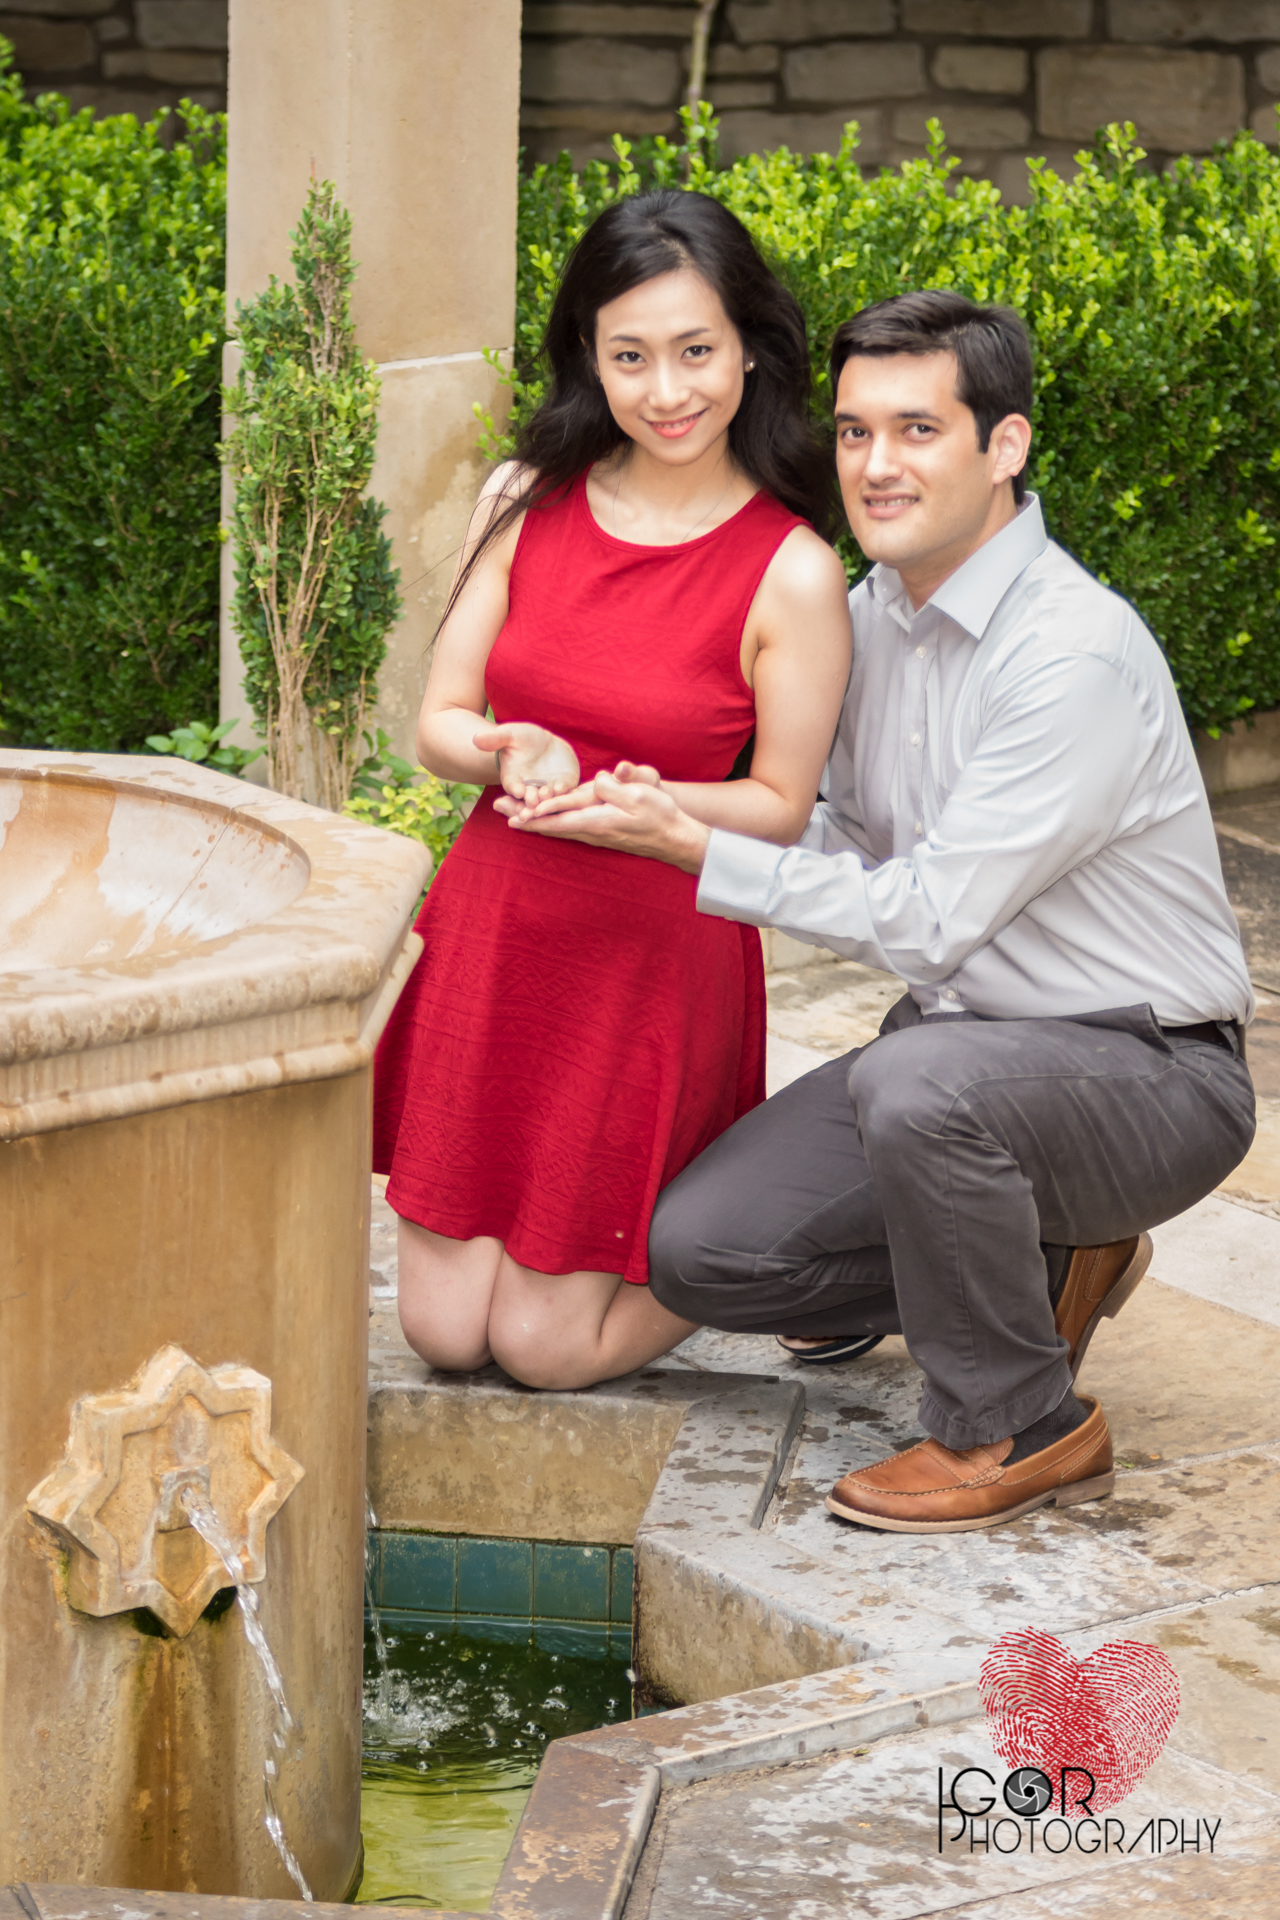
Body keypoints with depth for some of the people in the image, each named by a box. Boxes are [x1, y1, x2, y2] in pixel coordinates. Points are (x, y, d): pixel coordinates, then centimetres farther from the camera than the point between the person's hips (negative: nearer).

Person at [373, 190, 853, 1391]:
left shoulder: (794, 575, -13)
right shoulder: (528, 502, -2)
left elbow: (780, 808, -6)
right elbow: (441, 722, 2)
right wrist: (516, 756, -21)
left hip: (654, 954, -4)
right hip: (489, 928, 4)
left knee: (548, 1346, 0)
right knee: (444, 1329, 7)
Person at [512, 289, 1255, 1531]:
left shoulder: (1077, 658, -23)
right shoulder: (873, 612, 3)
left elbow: (929, 920, -25)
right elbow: (852, 837, 17)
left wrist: (694, 848, -25)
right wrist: (653, 813, 2)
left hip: (1147, 1071, -8)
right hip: (962, 1040, 8)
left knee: (916, 1084, -39)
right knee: (698, 1249, -9)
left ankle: (1018, 1427, -13)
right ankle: (1039, 1266, 13)